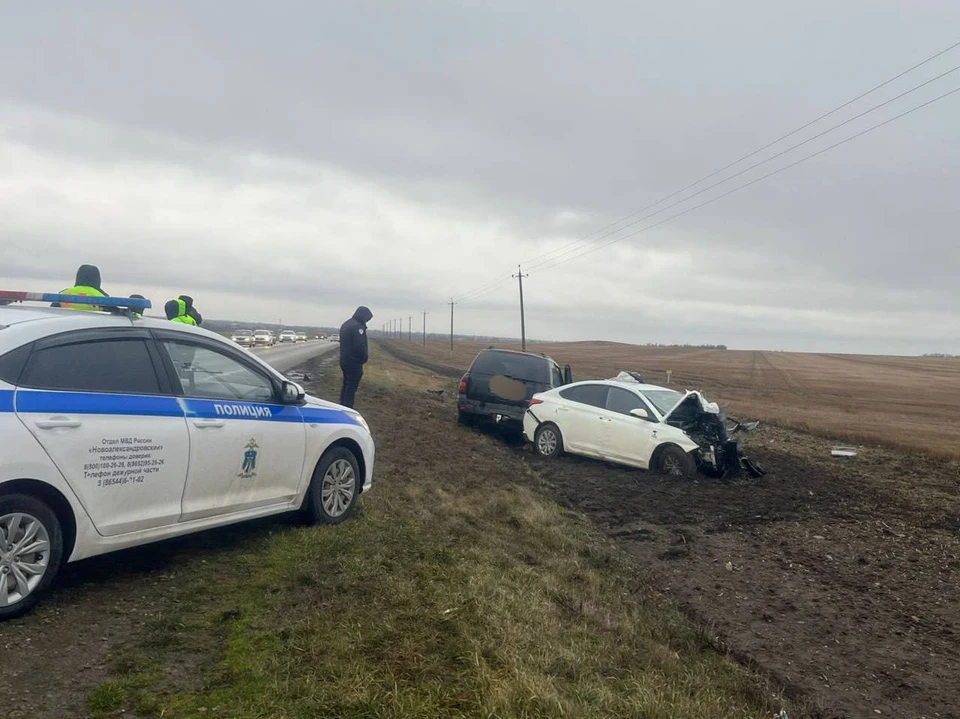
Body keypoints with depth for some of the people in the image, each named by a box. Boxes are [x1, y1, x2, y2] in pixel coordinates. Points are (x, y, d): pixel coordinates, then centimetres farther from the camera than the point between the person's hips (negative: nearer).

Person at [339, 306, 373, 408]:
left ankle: (343, 406, 23)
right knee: (351, 386, -4)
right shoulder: (358, 326, -17)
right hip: (354, 361, -10)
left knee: (346, 384, 17)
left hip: (344, 360, 10)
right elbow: (359, 345, -25)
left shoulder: (346, 324, 15)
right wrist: (366, 354, -7)